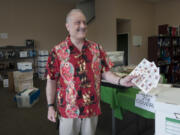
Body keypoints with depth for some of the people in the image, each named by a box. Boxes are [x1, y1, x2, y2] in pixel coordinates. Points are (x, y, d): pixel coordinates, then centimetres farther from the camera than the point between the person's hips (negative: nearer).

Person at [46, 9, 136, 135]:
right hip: (69, 110, -2)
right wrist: (50, 106, -4)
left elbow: (105, 72, 2)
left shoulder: (97, 48, 1)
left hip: (92, 108, 3)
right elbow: (52, 81, -5)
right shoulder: (57, 51, -8)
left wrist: (121, 81, -16)